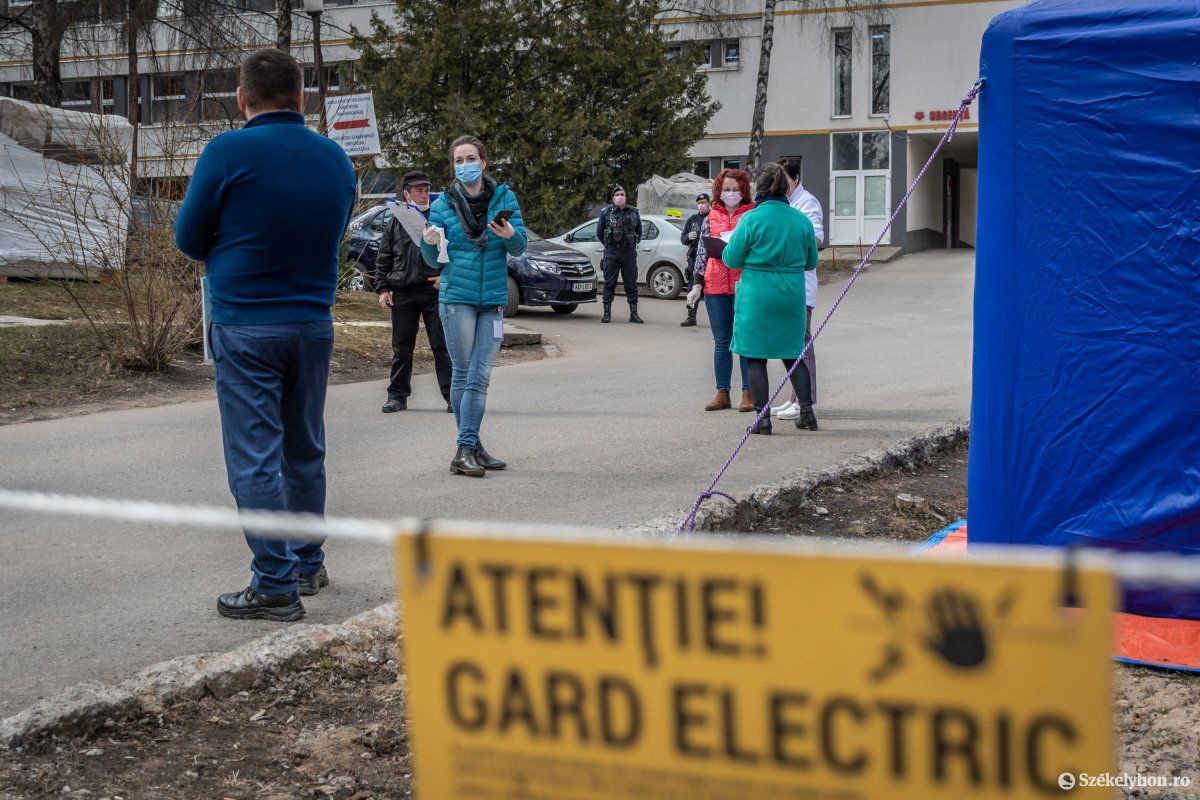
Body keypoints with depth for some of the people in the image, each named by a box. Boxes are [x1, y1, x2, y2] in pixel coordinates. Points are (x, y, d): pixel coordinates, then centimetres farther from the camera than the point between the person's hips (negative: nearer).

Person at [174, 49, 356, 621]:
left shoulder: (228, 152, -12)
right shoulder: (335, 158, 5)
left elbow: (190, 239, -4)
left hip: (245, 327, -6)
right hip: (314, 324, 6)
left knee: (255, 460, -1)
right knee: (305, 452, 18)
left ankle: (275, 586, 0)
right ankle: (308, 565, 29)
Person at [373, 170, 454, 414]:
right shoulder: (395, 222, 12)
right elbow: (383, 260, 15)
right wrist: (383, 288, 6)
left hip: (435, 291, -2)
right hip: (403, 294, 2)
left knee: (442, 346, -2)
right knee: (401, 348, 7)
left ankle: (452, 395, 2)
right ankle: (397, 395, 16)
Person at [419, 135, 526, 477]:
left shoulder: (503, 197, 5)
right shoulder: (443, 203, 3)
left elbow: (519, 247, -1)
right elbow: (434, 261, 5)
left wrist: (510, 235, -23)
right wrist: (430, 243, -16)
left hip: (493, 299, 1)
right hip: (457, 298, -1)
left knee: (480, 377, -1)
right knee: (462, 373, 1)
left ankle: (466, 449, 2)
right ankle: (471, 446, 9)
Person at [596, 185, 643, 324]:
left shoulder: (633, 212, 8)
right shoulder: (606, 212, 2)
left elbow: (639, 231, 19)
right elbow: (599, 232, 10)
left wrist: (634, 243, 13)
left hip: (629, 253, 1)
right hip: (611, 253, -1)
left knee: (631, 284, 3)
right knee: (609, 284, 1)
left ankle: (634, 314, 7)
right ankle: (607, 313, 6)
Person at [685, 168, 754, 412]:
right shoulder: (711, 219, 13)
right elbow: (702, 253, 15)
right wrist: (697, 284, 9)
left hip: (745, 284, -3)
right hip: (715, 286, 3)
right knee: (721, 342, 7)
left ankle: (748, 394, 6)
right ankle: (722, 394, 13)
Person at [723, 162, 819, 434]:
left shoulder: (751, 219, -11)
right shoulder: (802, 220, 2)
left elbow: (732, 259, -6)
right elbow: (811, 262, 11)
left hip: (757, 295, -4)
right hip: (792, 295, 4)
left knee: (756, 356, 4)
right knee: (792, 353, 16)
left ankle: (763, 417, 2)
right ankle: (806, 410, 10)